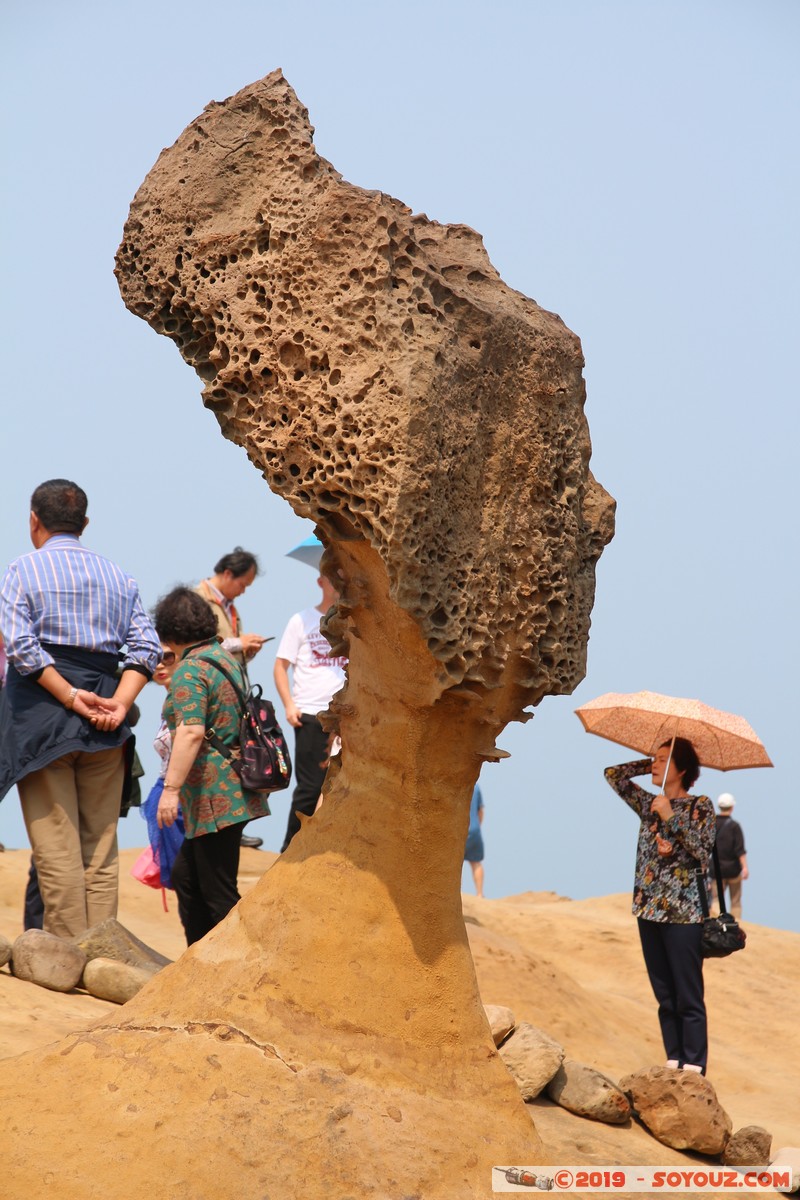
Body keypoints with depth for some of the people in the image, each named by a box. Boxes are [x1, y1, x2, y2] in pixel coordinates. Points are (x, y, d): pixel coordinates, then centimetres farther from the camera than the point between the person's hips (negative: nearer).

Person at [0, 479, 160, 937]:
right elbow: (147, 647, 2)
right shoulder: (118, 576, 13)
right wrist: (119, 705, -7)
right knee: (101, 848, 9)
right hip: (105, 727, 4)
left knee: (56, 848, -2)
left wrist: (72, 698, -13)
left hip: (42, 716, -4)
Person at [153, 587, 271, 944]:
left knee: (218, 894, -5)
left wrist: (171, 788, -25)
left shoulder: (190, 669, -14)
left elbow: (191, 732, -25)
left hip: (214, 798, -10)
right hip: (236, 791, 10)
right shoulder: (226, 657, 14)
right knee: (186, 877, 18)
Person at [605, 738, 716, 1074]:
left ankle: (693, 1068, -5)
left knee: (688, 998, -5)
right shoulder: (649, 805, 13)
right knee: (665, 997, 8)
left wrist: (671, 817, -17)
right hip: (649, 911, 6)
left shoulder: (700, 806, -2)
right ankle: (673, 1062, 13)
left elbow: (702, 850, -14)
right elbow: (613, 775, 17)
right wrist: (651, 765, 13)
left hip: (683, 914, -6)